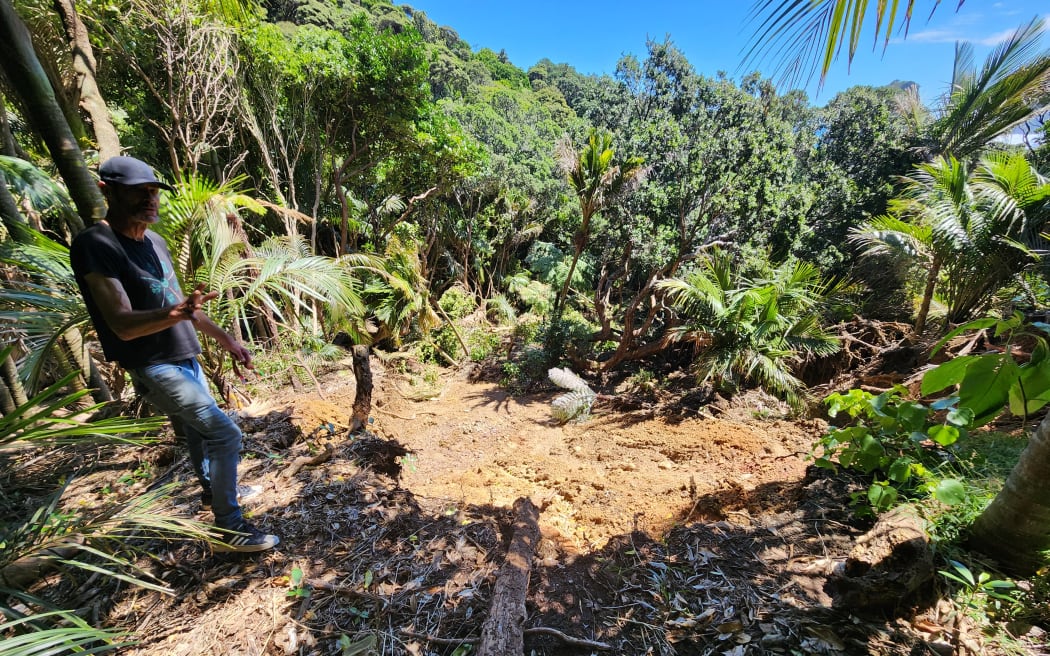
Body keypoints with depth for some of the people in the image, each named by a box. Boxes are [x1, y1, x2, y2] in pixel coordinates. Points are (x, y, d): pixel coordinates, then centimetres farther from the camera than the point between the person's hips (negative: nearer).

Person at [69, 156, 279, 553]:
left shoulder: (154, 241, 8)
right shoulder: (95, 245, -17)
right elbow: (122, 323, -25)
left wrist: (225, 339, 17)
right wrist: (176, 313, -44)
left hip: (184, 358, 8)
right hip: (154, 368, -8)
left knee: (198, 430, 23)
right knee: (225, 434, -12)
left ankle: (213, 488, 46)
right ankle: (229, 529, 2)